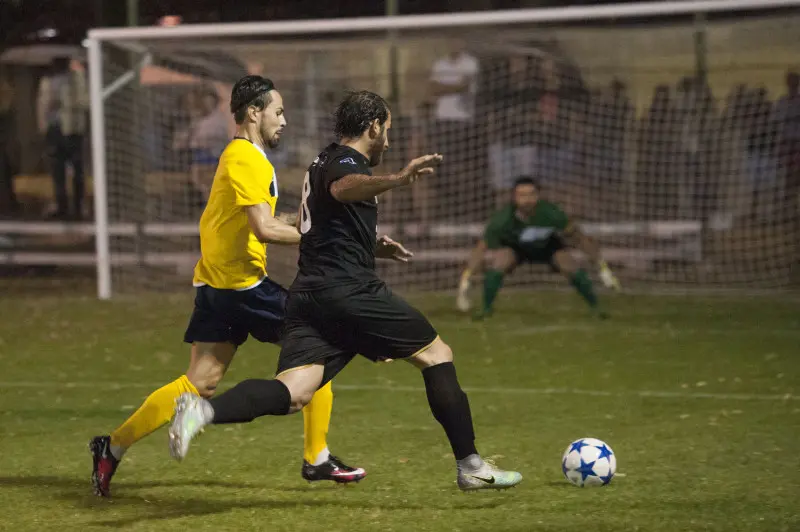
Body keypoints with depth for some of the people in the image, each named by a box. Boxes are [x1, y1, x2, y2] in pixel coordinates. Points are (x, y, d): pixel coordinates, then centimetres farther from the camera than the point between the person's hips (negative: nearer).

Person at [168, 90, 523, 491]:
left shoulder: (323, 162, 27)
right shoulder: (346, 161, -4)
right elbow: (342, 188, -32)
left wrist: (372, 248, 42)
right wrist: (397, 180, -48)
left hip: (307, 294, 8)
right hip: (350, 291, -8)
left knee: (293, 393, -10)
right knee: (436, 354, 7)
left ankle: (205, 410, -35)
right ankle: (470, 465, 8)